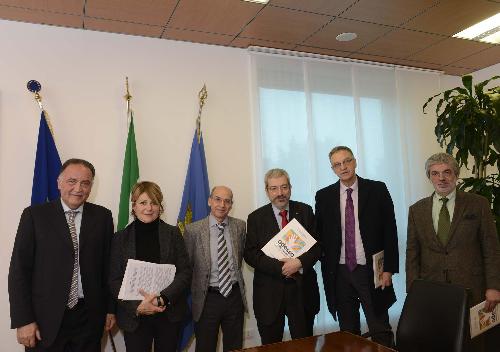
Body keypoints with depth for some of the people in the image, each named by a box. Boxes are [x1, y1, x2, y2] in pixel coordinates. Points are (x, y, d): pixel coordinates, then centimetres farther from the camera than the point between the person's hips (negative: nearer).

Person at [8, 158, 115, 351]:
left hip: (89, 317, 2)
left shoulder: (102, 216, 2)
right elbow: (19, 269, -5)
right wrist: (23, 320, -8)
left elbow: (108, 265, 5)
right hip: (46, 318, -1)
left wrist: (110, 308, 7)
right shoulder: (35, 215, -4)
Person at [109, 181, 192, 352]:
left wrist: (163, 298, -19)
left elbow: (185, 272, -5)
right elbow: (114, 280, -2)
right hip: (134, 317, 0)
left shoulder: (173, 233, 0)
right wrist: (137, 306, -15)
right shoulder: (120, 238, 1)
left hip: (170, 314, 1)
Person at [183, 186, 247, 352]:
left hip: (235, 295, 3)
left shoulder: (240, 226, -1)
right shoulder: (193, 230, -9)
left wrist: (235, 274, 8)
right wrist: (193, 291, 0)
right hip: (207, 298, -2)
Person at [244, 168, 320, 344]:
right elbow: (250, 254, -7)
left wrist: (300, 262, -19)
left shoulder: (305, 211, 3)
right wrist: (280, 267, -18)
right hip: (269, 291, -1)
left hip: (302, 289, 1)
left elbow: (317, 246, 0)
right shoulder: (256, 218, -1)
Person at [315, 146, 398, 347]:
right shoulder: (324, 196, 3)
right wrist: (326, 269, 1)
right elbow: (320, 235, 7)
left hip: (371, 271, -1)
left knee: (381, 331, 5)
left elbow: (390, 231, -2)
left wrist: (388, 269, -6)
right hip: (339, 273, 2)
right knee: (348, 332, 13)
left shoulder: (377, 190, -1)